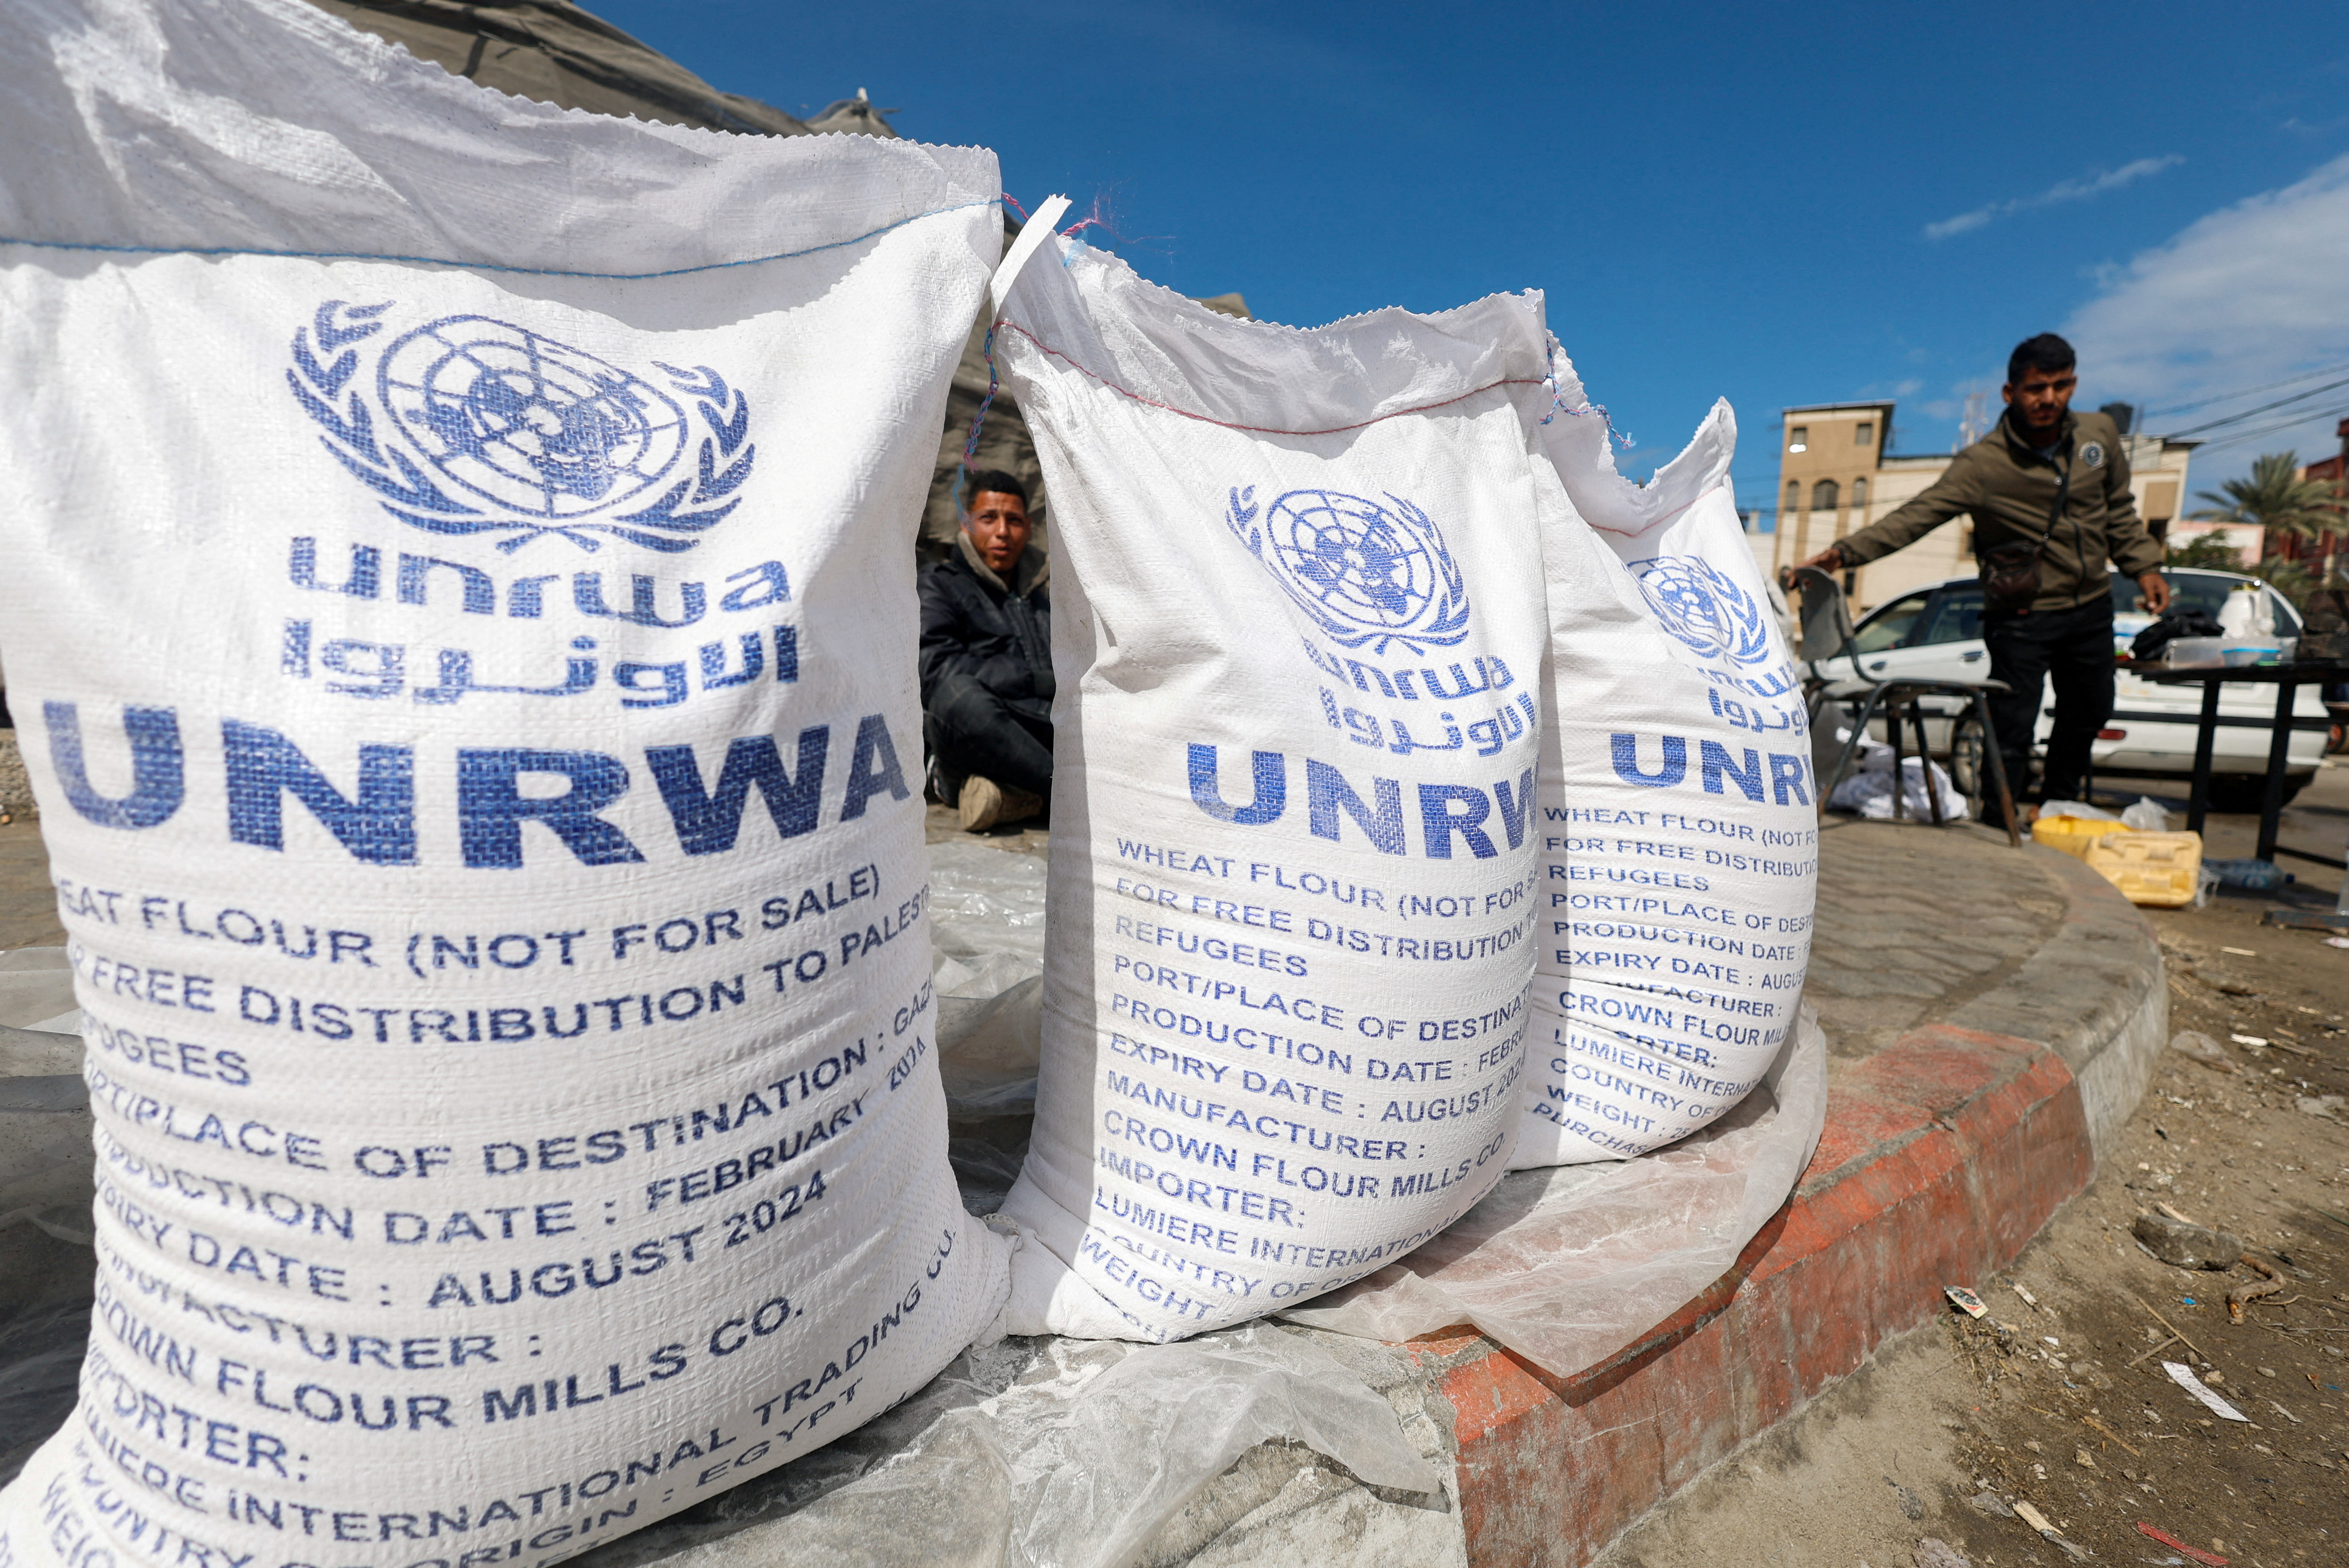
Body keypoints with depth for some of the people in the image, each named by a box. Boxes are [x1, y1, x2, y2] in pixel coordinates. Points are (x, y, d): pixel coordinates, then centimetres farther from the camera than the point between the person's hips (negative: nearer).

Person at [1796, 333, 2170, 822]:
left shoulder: (2100, 433, 1)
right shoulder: (1982, 464, -18)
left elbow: (2119, 512, 15)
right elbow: (1915, 517, -28)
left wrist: (2144, 567, 11)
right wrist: (1844, 552, -42)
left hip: (2092, 609, 6)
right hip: (2021, 619, -6)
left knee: (2087, 716, 19)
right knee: (2012, 733, -9)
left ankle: (2058, 813, 40)